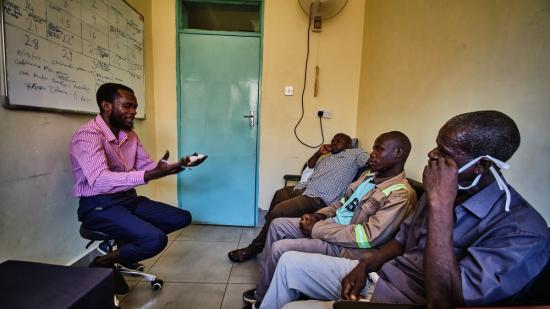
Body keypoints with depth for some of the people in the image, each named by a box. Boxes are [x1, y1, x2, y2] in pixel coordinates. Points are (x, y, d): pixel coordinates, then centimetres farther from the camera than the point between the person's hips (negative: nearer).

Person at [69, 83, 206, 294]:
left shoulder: (130, 135, 8)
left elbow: (146, 166, 9)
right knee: (156, 239, -27)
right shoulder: (87, 135, -18)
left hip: (129, 199, 8)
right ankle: (103, 264, 0)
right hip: (99, 206, -8)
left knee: (183, 217, 3)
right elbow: (100, 181, -32)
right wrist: (149, 176, -42)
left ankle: (126, 241, 5)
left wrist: (178, 165, -7)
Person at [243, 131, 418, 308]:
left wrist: (316, 229, -23)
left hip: (345, 246, -9)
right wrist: (319, 215, 0)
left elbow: (369, 236, -26)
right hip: (331, 223, 9)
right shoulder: (369, 175, 10)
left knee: (279, 249, -16)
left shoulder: (402, 194, -18)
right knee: (277, 224, 6)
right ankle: (265, 283, 20)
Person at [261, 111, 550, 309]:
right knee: (290, 262, 5)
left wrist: (441, 205, -33)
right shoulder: (443, 191, 1)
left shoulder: (522, 230, -21)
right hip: (377, 276, 7)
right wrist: (364, 266, -3)